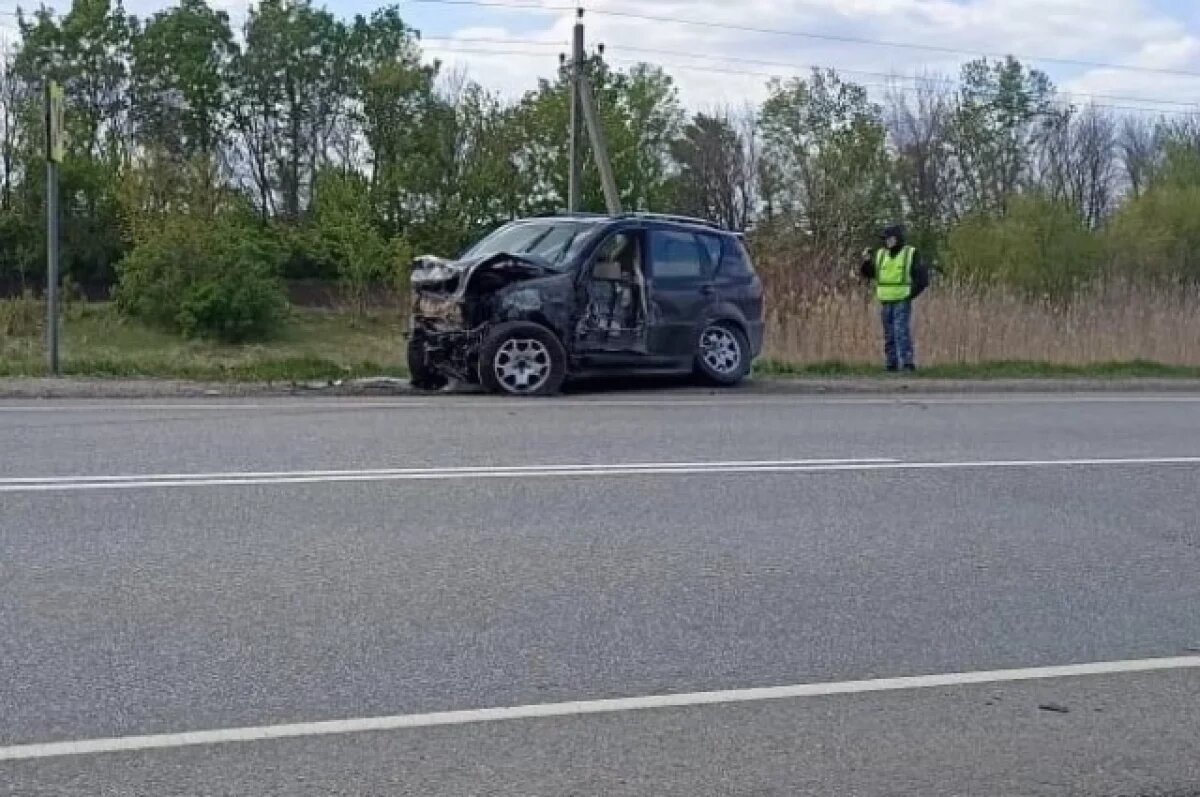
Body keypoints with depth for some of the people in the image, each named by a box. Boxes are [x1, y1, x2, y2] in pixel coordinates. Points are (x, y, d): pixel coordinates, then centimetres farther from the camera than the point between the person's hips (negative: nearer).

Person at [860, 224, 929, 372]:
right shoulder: (880, 254, 7)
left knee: (902, 332, -17)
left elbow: (923, 278, -5)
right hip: (885, 303, 4)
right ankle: (892, 365, 10)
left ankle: (908, 364, -20)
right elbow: (867, 274, 7)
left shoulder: (911, 254, -4)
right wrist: (866, 260, -12)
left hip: (903, 302, -4)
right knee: (889, 336, 5)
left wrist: (911, 294, -12)